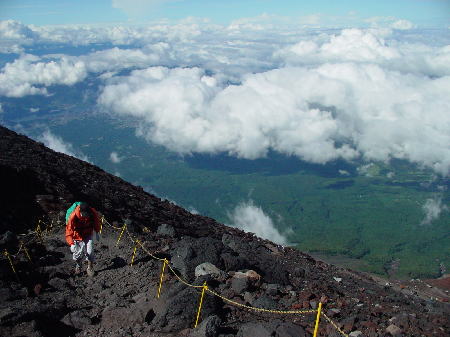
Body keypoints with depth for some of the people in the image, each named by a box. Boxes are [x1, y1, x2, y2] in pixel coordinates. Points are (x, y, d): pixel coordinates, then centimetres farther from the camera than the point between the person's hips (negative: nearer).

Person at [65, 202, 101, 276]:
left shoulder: (93, 213, -24)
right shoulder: (73, 216, -32)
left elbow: (96, 221, -1)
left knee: (89, 252, -8)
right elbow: (69, 229, -28)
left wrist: (97, 233, 8)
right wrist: (71, 244, -36)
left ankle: (90, 268, 12)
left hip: (88, 235, 1)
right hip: (78, 236, -1)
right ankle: (78, 266, 33)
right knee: (78, 254, 2)